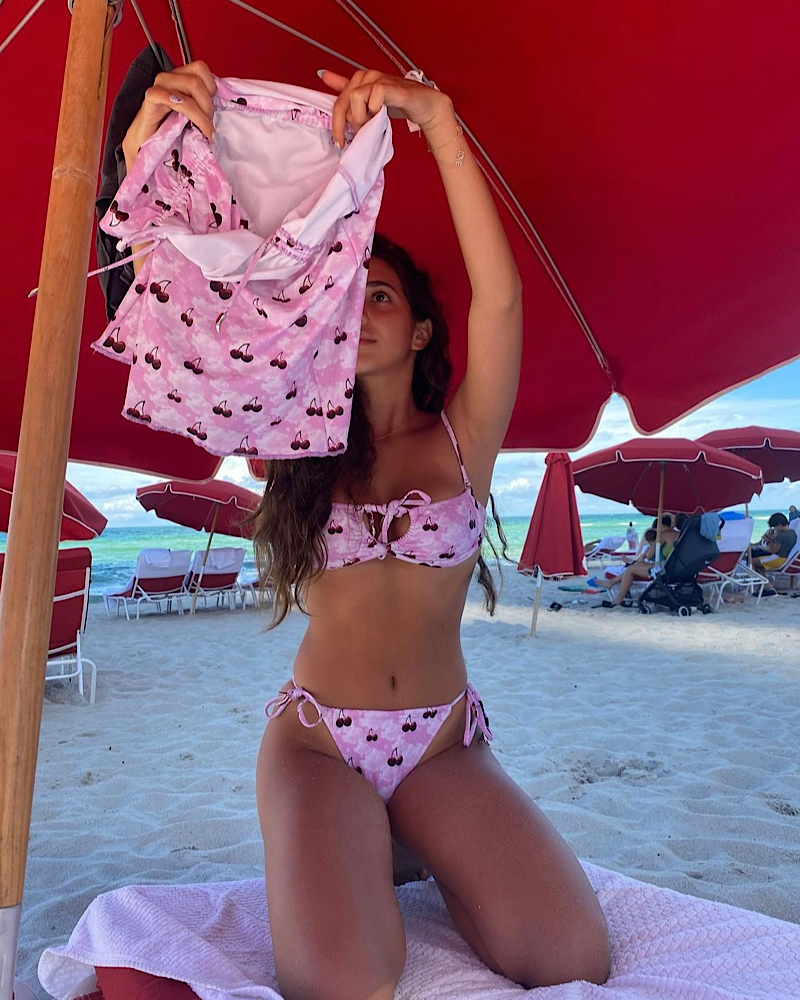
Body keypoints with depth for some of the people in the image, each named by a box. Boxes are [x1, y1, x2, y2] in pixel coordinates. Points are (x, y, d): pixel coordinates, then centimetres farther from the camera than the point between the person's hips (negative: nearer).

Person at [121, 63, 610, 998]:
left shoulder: (464, 435, 3)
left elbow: (500, 296, -14)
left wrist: (436, 118, -23)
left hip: (444, 744, 1)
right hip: (316, 739, 0)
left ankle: (417, 859, 14)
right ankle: (359, 867, 12)